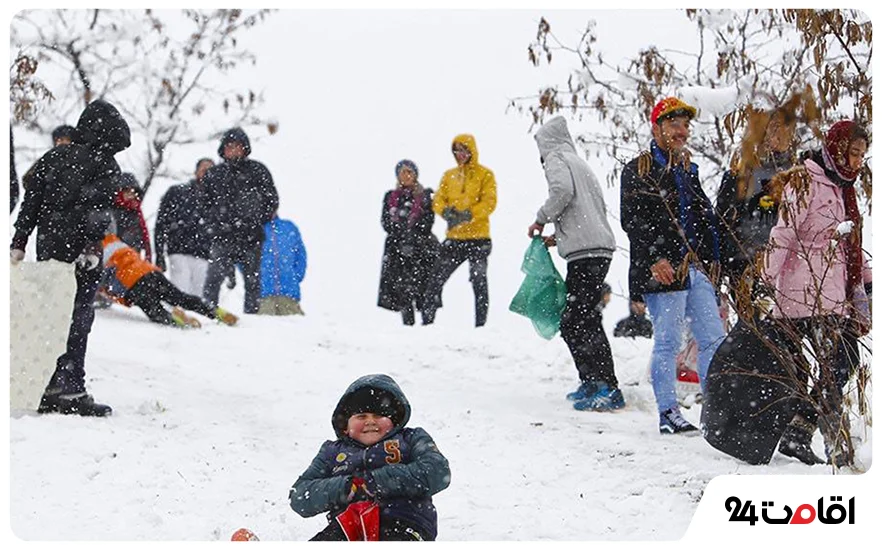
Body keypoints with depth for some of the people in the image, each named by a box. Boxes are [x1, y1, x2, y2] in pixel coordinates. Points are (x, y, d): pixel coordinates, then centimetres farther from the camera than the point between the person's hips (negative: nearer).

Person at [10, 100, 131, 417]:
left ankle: (44, 390, 13)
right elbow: (97, 209, -17)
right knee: (78, 318, -3)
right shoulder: (104, 164, -5)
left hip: (47, 248, 7)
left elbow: (31, 201, 12)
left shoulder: (55, 157, 14)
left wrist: (18, 244, 13)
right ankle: (70, 389, -5)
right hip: (79, 249, -7)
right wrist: (91, 247, -21)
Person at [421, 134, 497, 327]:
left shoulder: (485, 174, 1)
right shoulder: (449, 175, 14)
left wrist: (468, 215, -24)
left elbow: (489, 202, -10)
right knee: (436, 280, 0)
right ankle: (426, 321, 5)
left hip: (478, 238, -4)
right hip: (454, 238, 4)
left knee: (479, 283, 0)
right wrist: (446, 212, -15)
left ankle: (480, 325, 4)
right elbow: (438, 200, 8)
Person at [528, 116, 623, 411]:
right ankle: (592, 384, 17)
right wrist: (560, 236, 25)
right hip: (601, 247, 10)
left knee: (576, 323, -12)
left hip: (584, 252, -10)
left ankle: (607, 389, -19)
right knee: (584, 320, 16)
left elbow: (562, 190, -19)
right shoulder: (580, 163, 27)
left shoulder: (556, 159, 1)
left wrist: (541, 219, -4)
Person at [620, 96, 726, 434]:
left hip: (696, 269, 7)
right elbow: (632, 220, -9)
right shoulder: (638, 170, -1)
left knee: (714, 339, 4)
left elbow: (705, 217, 23)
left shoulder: (687, 169, 20)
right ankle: (668, 414, 2)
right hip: (663, 271, -7)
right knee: (668, 342, -4)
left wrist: (712, 259, 13)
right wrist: (654, 259, -19)